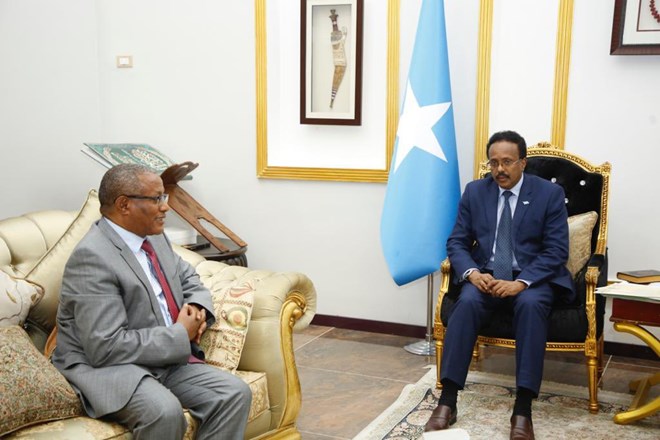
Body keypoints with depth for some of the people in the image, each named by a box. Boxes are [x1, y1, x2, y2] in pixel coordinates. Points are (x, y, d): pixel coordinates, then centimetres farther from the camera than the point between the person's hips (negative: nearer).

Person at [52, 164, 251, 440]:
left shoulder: (154, 237, 7)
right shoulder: (92, 257, -20)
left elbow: (188, 278, 24)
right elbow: (107, 347, -25)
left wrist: (198, 308, 0)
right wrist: (181, 335, -16)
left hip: (168, 358, 8)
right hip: (106, 366, -8)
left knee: (235, 393, -12)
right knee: (164, 411, -35)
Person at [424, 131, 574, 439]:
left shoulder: (550, 193, -2)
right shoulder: (475, 191, 6)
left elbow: (557, 251, -7)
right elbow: (456, 242, 6)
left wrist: (521, 282, -22)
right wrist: (472, 273, -15)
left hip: (532, 277, -2)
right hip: (486, 275, 2)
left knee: (531, 305, -35)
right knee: (467, 302, -31)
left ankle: (523, 410, -34)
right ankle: (447, 401, -29)